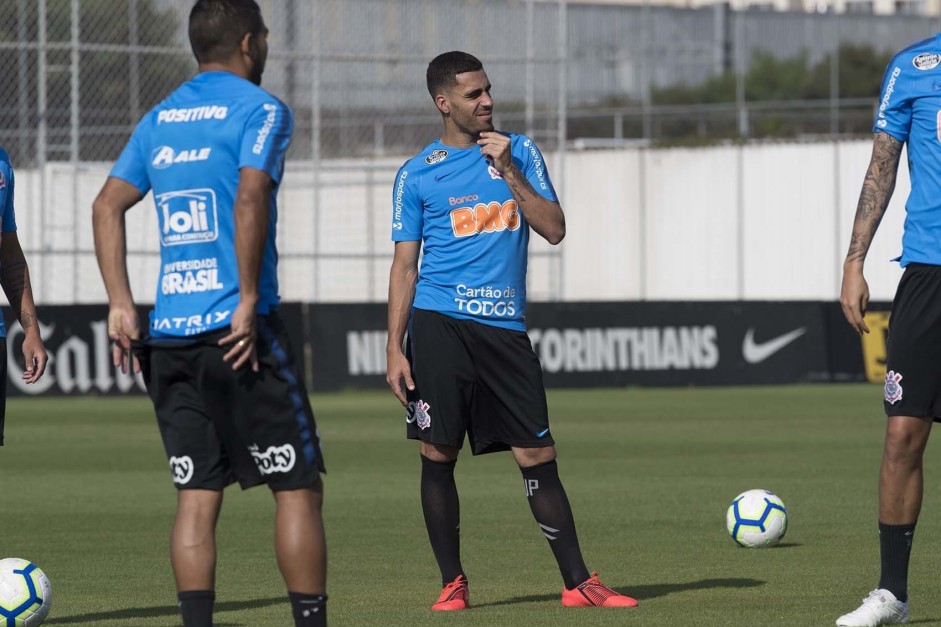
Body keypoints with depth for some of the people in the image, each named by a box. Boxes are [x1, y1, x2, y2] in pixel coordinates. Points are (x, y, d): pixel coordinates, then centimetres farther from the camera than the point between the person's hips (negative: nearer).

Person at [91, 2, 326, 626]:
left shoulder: (159, 119, 16)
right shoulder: (261, 110, -4)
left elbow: (108, 206, 13)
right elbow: (249, 198, -18)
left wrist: (121, 306, 12)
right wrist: (249, 302, -16)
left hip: (170, 336, 6)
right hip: (237, 329, -6)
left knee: (197, 496, 5)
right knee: (299, 487, 0)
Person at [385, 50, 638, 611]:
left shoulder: (521, 153, 10)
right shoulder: (417, 174, 5)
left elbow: (554, 230, 1)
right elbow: (405, 264, 6)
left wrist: (509, 171, -8)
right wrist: (394, 348, -1)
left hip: (506, 327, 1)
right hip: (439, 323, -1)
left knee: (539, 457, -1)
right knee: (439, 454, -3)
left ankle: (579, 583, 4)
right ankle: (453, 584, 9)